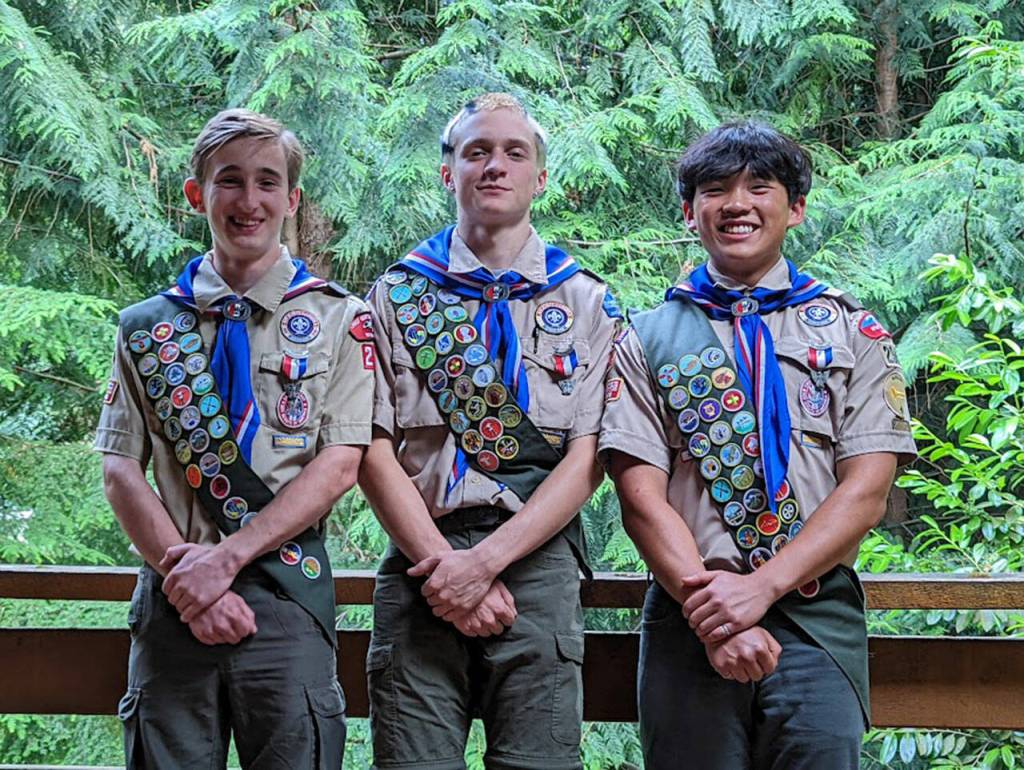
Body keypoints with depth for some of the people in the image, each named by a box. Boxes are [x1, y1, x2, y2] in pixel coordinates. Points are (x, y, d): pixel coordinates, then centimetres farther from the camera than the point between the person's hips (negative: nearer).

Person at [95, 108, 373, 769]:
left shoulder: (340, 320, 5)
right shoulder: (146, 328, 11)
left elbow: (339, 465, -4)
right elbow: (121, 470, 5)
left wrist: (226, 556, -12)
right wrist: (183, 572, -10)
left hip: (288, 595, -2)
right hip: (172, 600, 2)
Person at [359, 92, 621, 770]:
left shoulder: (585, 301, 10)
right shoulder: (397, 294, 11)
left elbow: (587, 458, 2)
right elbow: (375, 451, 4)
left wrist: (486, 561, -9)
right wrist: (442, 562, -9)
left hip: (538, 562, 0)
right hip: (422, 563, 0)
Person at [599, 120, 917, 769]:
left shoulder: (853, 332, 9)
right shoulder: (647, 341, 9)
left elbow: (867, 492, -1)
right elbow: (641, 496, 0)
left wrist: (760, 587, -13)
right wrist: (712, 615, -13)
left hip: (817, 617, 0)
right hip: (691, 621, 0)